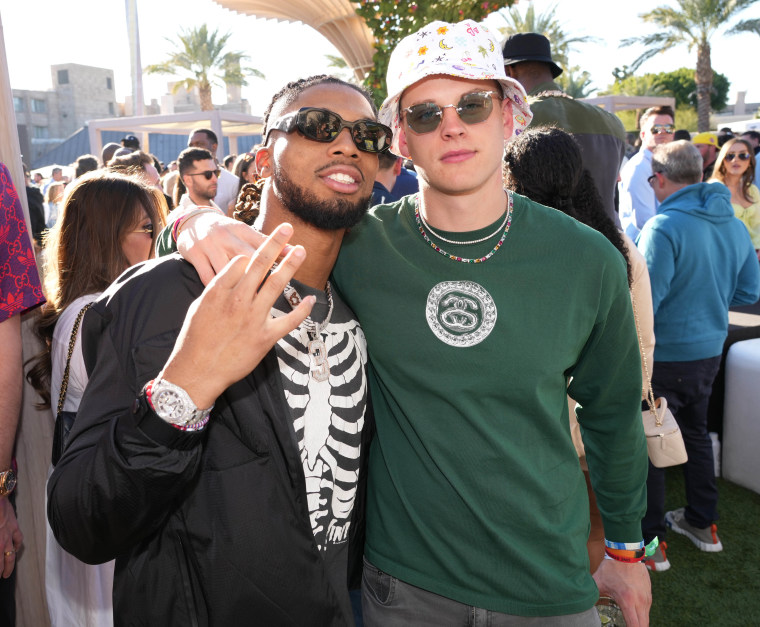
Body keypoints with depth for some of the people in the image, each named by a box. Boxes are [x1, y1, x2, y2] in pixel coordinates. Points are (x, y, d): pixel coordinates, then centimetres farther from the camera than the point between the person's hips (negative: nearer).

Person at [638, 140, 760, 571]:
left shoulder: (664, 227, -22)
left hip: (665, 355, -7)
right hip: (710, 349, 7)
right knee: (696, 432, 22)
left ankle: (651, 541, 17)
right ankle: (703, 524, 36)